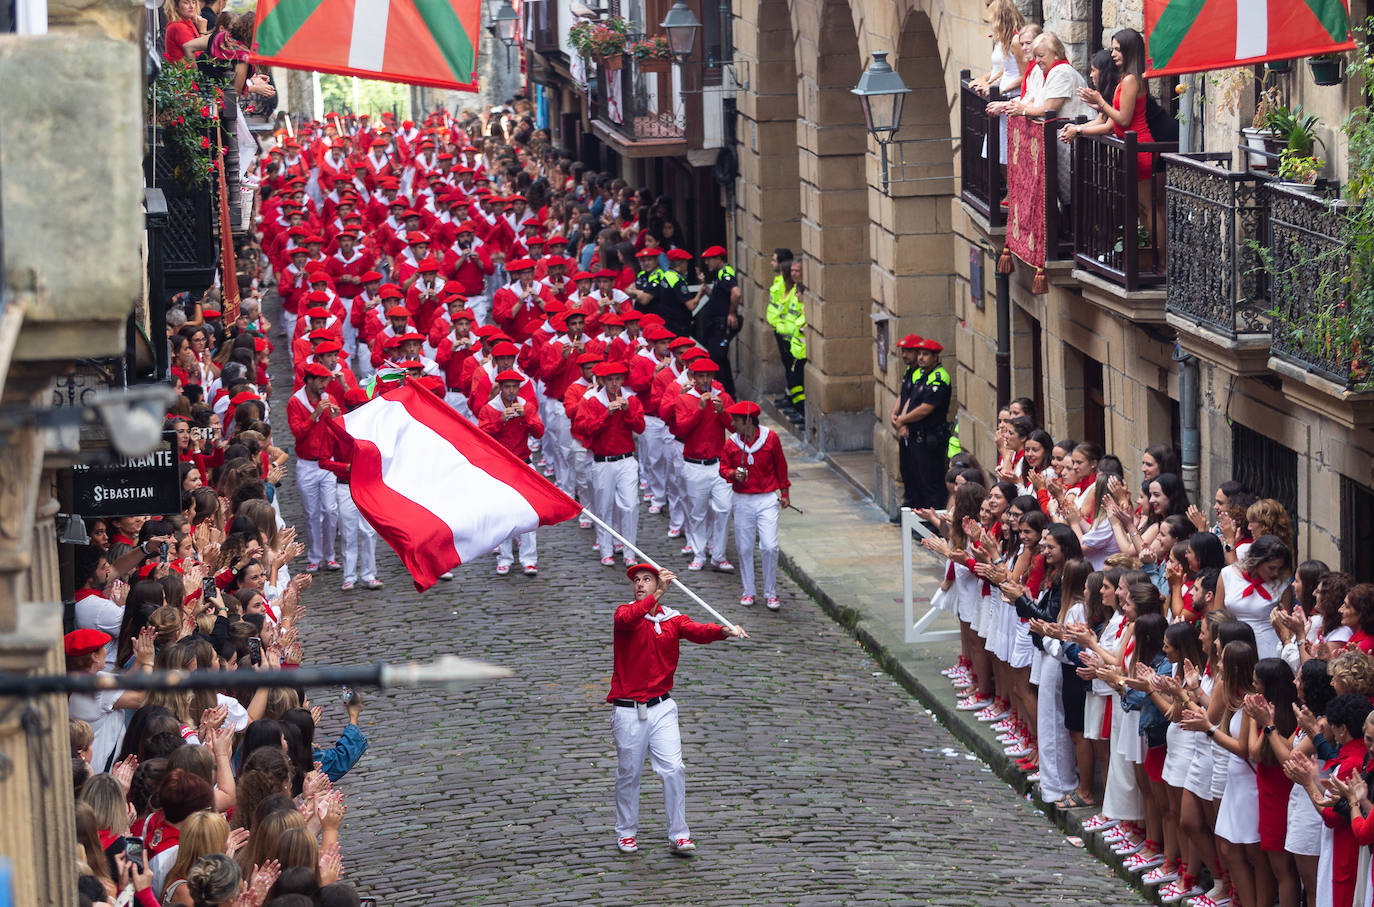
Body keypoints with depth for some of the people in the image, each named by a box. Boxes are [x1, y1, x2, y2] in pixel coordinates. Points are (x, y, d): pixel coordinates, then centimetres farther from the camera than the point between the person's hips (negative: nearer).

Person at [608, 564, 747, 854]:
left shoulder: (672, 619, 3)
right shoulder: (626, 613, -3)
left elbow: (698, 631, -16)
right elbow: (626, 619, -29)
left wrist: (725, 631, -36)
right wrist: (657, 596, -39)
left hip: (662, 708, 2)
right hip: (628, 711, -2)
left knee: (673, 769, -8)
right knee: (628, 774, 8)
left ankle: (678, 835, 0)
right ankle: (626, 833, 26)